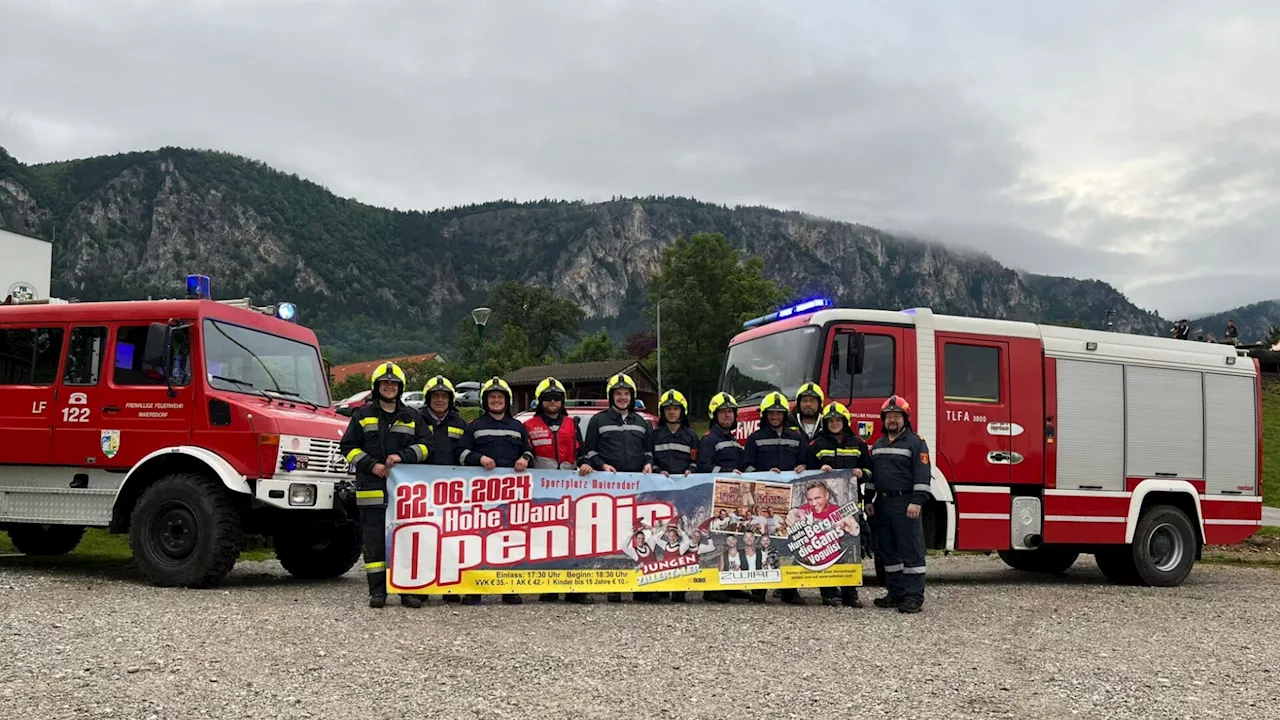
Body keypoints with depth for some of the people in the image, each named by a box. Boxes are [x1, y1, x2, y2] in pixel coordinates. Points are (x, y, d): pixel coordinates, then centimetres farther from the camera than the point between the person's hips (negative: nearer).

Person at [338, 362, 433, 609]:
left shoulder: (412, 417, 14)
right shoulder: (363, 415, 10)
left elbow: (425, 445, 8)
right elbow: (348, 446, 7)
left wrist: (403, 456, -9)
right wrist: (371, 465, -7)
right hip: (372, 489, -1)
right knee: (374, 541, -1)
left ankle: (408, 589, 6)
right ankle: (377, 591, 5)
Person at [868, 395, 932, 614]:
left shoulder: (915, 442, -4)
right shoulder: (878, 445, 18)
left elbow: (922, 474, -11)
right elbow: (872, 474, 21)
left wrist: (917, 502, -19)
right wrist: (869, 499, 14)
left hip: (905, 503, -7)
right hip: (883, 503, 7)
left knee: (911, 550, -6)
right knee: (888, 550, 10)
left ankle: (914, 597, -4)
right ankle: (896, 593, 18)